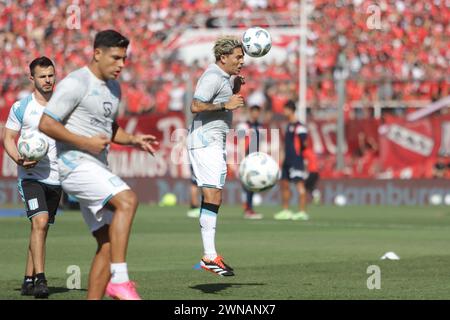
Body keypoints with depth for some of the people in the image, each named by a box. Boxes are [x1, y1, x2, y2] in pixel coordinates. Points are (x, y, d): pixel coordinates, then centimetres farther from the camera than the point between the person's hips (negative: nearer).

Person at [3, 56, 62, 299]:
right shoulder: (21, 107, -1)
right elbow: (8, 138, 1)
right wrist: (19, 159, -17)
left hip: (55, 177, 5)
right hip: (31, 176, -5)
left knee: (41, 228, 9)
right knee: (40, 222, -21)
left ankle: (28, 280, 19)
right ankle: (40, 279, -24)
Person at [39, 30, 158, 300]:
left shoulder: (113, 87, 18)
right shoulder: (76, 83, -10)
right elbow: (46, 124, -14)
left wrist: (134, 140, 12)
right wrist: (86, 142, -18)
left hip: (97, 170, 10)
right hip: (76, 164, -10)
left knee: (108, 243, 4)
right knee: (127, 200, -30)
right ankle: (119, 279, -32)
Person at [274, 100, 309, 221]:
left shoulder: (299, 126, -11)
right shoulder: (289, 125, 18)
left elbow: (304, 142, -16)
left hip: (296, 160, -10)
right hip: (287, 160, 10)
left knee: (299, 184, -11)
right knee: (284, 183, 11)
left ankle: (302, 212, -13)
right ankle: (285, 211, 19)